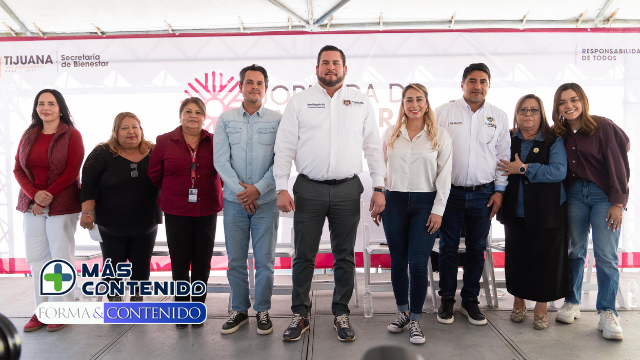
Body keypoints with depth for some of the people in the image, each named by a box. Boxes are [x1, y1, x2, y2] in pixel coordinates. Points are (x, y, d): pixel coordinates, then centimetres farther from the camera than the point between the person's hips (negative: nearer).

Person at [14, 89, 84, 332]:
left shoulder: (71, 135, -2)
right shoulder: (29, 135, 12)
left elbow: (72, 172, -10)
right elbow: (18, 169, 6)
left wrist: (47, 196, -14)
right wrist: (34, 194, -10)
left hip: (62, 206, -5)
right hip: (32, 206, 5)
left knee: (61, 258, 2)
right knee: (36, 258, 8)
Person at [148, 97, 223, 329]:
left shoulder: (214, 142, -1)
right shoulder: (165, 142, 1)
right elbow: (154, 175, 8)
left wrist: (209, 191, 7)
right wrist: (174, 191, 13)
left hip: (206, 211, 0)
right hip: (176, 212, 0)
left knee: (202, 262, 8)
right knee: (179, 262, 6)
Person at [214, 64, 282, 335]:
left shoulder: (277, 120, 2)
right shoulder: (225, 120, 6)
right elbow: (221, 160, -1)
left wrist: (258, 188, -13)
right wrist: (240, 191, -11)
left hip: (266, 201, -1)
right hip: (234, 201, 2)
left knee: (265, 260, 4)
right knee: (235, 260, 8)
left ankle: (262, 311, 20)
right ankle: (239, 310, 23)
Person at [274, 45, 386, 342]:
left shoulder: (361, 102, 9)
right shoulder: (299, 101, 5)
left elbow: (373, 147, 7)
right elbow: (284, 147, 1)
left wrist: (379, 187, 0)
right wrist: (281, 188, -7)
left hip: (348, 189, 1)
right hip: (309, 189, -1)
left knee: (345, 256, 10)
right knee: (304, 256, 6)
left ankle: (341, 313, 25)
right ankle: (300, 314, 21)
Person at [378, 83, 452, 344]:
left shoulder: (440, 136, 2)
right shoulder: (391, 134, 8)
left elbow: (444, 175, 0)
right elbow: (381, 169, 10)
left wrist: (438, 210, -5)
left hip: (424, 204, -2)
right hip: (394, 202, 2)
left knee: (419, 263, -5)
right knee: (397, 260, 8)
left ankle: (415, 320, 11)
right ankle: (403, 312, 26)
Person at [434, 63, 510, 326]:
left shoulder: (499, 117, 8)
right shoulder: (444, 112, 2)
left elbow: (503, 156, 10)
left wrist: (499, 190, 3)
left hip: (483, 194, 2)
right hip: (451, 192, -2)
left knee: (477, 249, 9)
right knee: (448, 247, 5)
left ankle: (470, 300, 23)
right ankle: (446, 299, 20)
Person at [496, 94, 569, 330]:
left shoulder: (553, 141, -2)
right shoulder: (508, 140, 6)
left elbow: (559, 172, -15)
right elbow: (497, 167, 16)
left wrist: (523, 168, -18)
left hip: (546, 213, -2)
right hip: (515, 212, 2)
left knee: (544, 258, 3)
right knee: (516, 256, 8)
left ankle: (541, 307, 20)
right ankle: (518, 301, 28)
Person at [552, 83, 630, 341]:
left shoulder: (603, 127, -6)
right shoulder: (559, 134, 7)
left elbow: (618, 165, -7)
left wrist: (618, 203, -10)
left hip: (604, 194, -3)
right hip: (574, 194, 4)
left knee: (606, 255, -6)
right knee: (575, 250, 8)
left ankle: (607, 313, 4)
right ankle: (572, 303, 19)